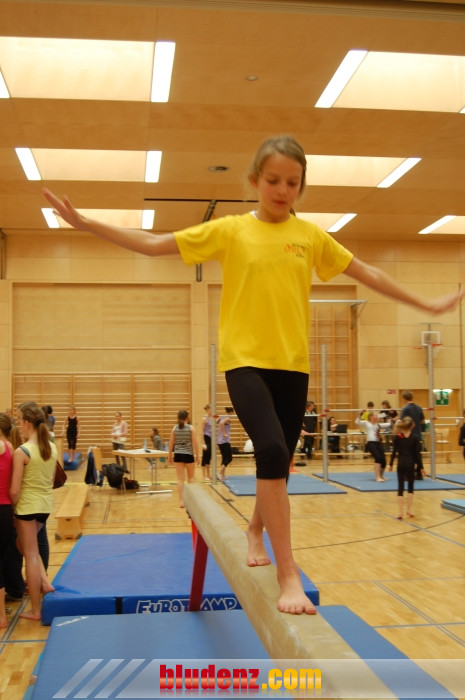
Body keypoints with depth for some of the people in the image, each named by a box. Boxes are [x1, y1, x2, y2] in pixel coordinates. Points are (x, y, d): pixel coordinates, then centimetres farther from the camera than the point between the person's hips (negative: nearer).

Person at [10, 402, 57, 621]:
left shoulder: (21, 452, -19)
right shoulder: (52, 448, 1)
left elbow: (14, 490, -16)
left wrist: (13, 508, 0)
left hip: (27, 506, -6)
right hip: (46, 504, 6)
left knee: (30, 554, 6)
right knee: (25, 544, 28)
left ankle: (35, 610, 16)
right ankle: (44, 582, 17)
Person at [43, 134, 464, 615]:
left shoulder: (311, 235, 7)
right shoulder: (230, 230, 0)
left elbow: (368, 275, 15)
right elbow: (152, 244, -1)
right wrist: (85, 223, -8)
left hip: (292, 364, 4)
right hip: (245, 361, -3)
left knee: (278, 463, 13)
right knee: (272, 450, -24)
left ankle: (254, 530, 44)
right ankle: (288, 574, -17)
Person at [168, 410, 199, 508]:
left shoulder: (175, 428, 1)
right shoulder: (191, 428, -5)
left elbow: (171, 443, 5)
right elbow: (195, 443, -6)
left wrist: (170, 455, 16)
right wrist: (197, 455, 3)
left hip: (178, 455, 2)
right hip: (188, 454, -2)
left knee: (180, 479, 5)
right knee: (191, 477, 18)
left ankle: (181, 501, 3)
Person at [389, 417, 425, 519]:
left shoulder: (397, 437, -3)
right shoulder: (414, 438, -6)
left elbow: (394, 452, -1)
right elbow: (417, 453, -5)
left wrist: (391, 464, 9)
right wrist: (421, 467, 1)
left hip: (401, 463, 1)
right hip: (410, 464, -1)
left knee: (400, 487, 4)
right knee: (410, 486, 13)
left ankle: (401, 512, 0)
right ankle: (408, 509, 9)